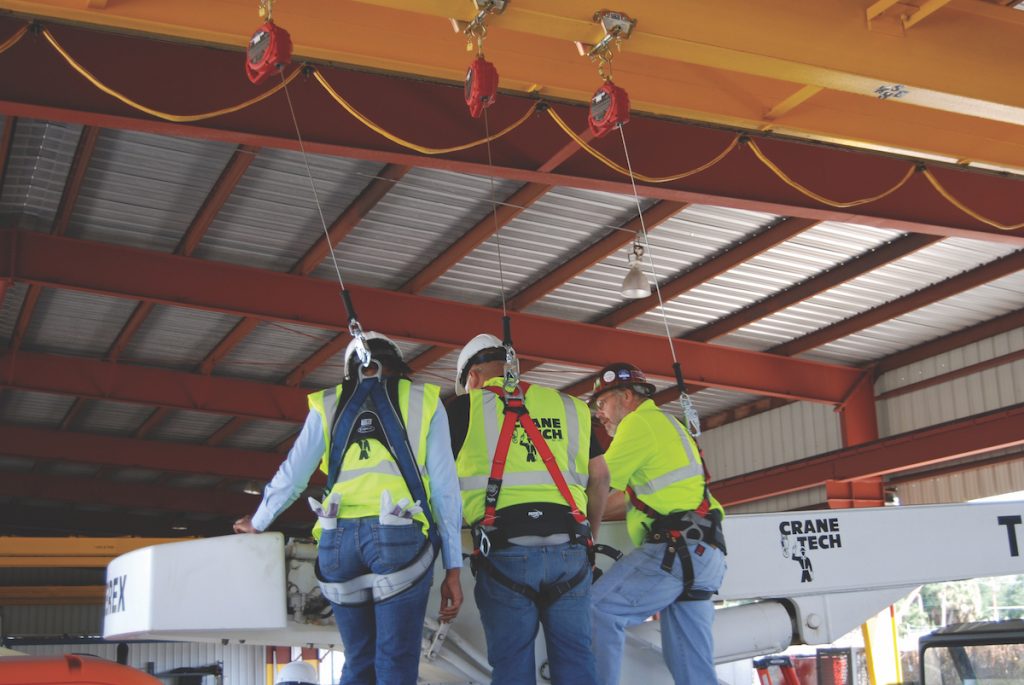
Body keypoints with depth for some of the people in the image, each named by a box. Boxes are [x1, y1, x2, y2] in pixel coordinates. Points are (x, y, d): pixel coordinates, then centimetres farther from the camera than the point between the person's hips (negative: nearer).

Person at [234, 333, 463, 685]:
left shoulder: (328, 405, 18)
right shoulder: (425, 400, 14)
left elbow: (290, 476, 19)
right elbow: (445, 488, 8)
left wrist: (257, 522, 38)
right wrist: (453, 568, 8)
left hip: (340, 537, 3)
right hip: (400, 537, -2)